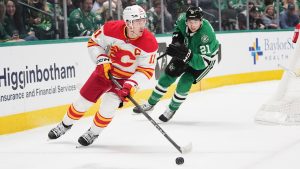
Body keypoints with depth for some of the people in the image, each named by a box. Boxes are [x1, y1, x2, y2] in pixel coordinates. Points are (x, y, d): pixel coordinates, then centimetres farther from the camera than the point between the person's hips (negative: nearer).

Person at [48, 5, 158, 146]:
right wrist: (101, 60, -22)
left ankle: (93, 133, 12)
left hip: (127, 78, -2)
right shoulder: (111, 28, -24)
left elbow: (146, 70, -19)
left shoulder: (150, 43, -25)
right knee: (83, 101, 7)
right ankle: (65, 125, 34)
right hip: (106, 70, 2)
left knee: (108, 106, -16)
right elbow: (93, 42, -7)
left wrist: (131, 85, -32)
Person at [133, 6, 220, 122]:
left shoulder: (207, 35, -41)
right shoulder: (183, 19, -25)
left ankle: (172, 109, 10)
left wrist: (186, 55, -55)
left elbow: (203, 62, -43)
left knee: (184, 82, -16)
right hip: (186, 51, 5)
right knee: (168, 76, 5)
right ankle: (150, 104, 24)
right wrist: (176, 37, -12)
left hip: (206, 57, -5)